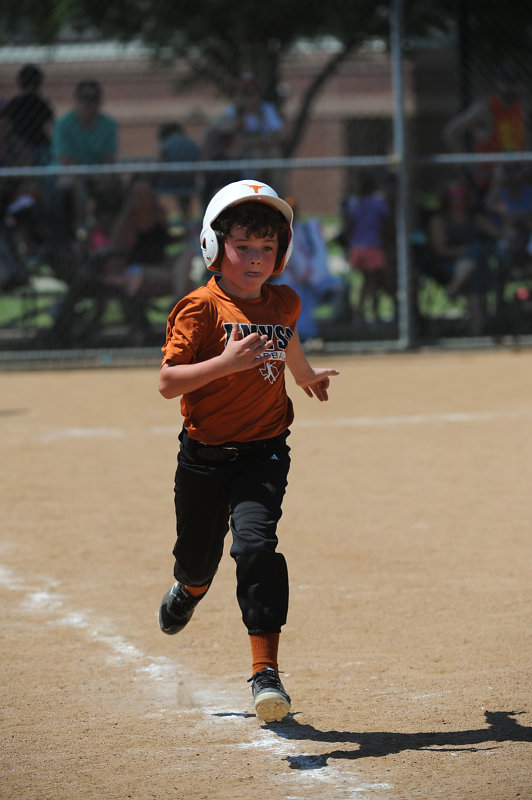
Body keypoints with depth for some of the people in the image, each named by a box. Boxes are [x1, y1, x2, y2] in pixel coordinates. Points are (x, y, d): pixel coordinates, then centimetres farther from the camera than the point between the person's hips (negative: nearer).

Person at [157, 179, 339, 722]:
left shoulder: (283, 304, 4)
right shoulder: (200, 308, -12)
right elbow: (168, 383, -20)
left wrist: (307, 376, 43)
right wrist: (226, 361, -32)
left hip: (262, 452, 1)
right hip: (204, 453, -1)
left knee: (255, 543, -21)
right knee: (198, 553, 15)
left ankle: (266, 671, -21)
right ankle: (189, 590, 57)